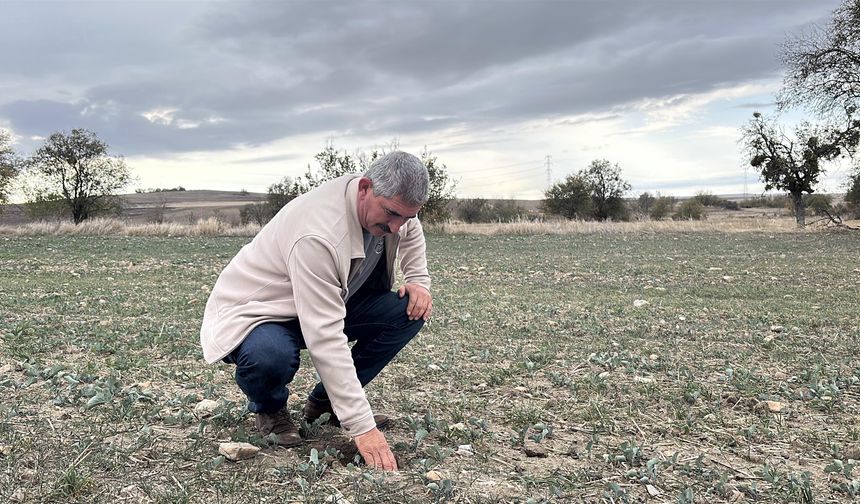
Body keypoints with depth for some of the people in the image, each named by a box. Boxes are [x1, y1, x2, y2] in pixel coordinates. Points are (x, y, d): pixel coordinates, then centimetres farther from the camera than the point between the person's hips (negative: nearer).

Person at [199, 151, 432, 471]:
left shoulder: (388, 203, -12)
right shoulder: (318, 235, -37)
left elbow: (411, 231, 16)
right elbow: (326, 340, -39)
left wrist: (419, 281, -2)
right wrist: (362, 427, -38)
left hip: (324, 305, 7)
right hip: (253, 312, -7)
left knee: (410, 310, -12)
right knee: (270, 357, -42)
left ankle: (326, 401, 3)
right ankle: (268, 408, -2)